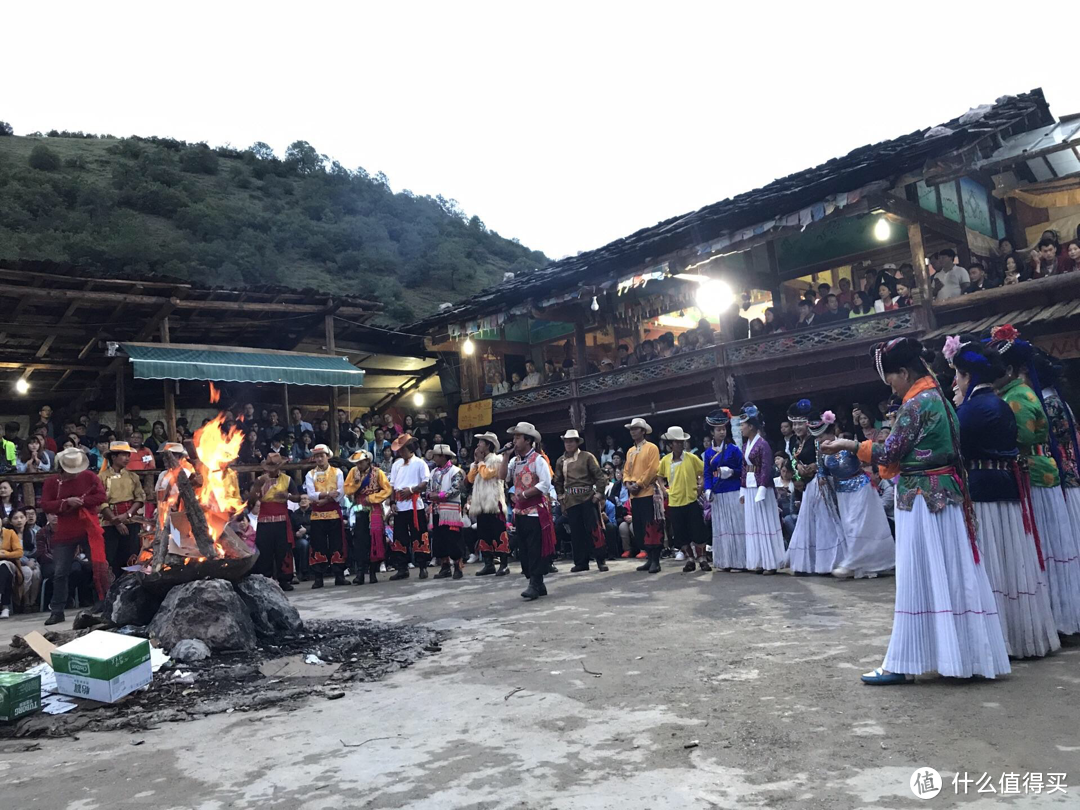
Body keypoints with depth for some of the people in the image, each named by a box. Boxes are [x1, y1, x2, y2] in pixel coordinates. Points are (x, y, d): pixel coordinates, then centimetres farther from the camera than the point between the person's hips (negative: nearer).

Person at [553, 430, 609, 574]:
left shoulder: (587, 456, 0)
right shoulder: (560, 461, 10)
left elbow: (599, 476, -2)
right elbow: (558, 482, 18)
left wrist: (599, 494, -8)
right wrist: (561, 498, 12)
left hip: (588, 498, -3)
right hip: (571, 501, 3)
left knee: (594, 529, -5)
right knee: (576, 532, 5)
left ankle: (601, 560, 5)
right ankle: (581, 562, 14)